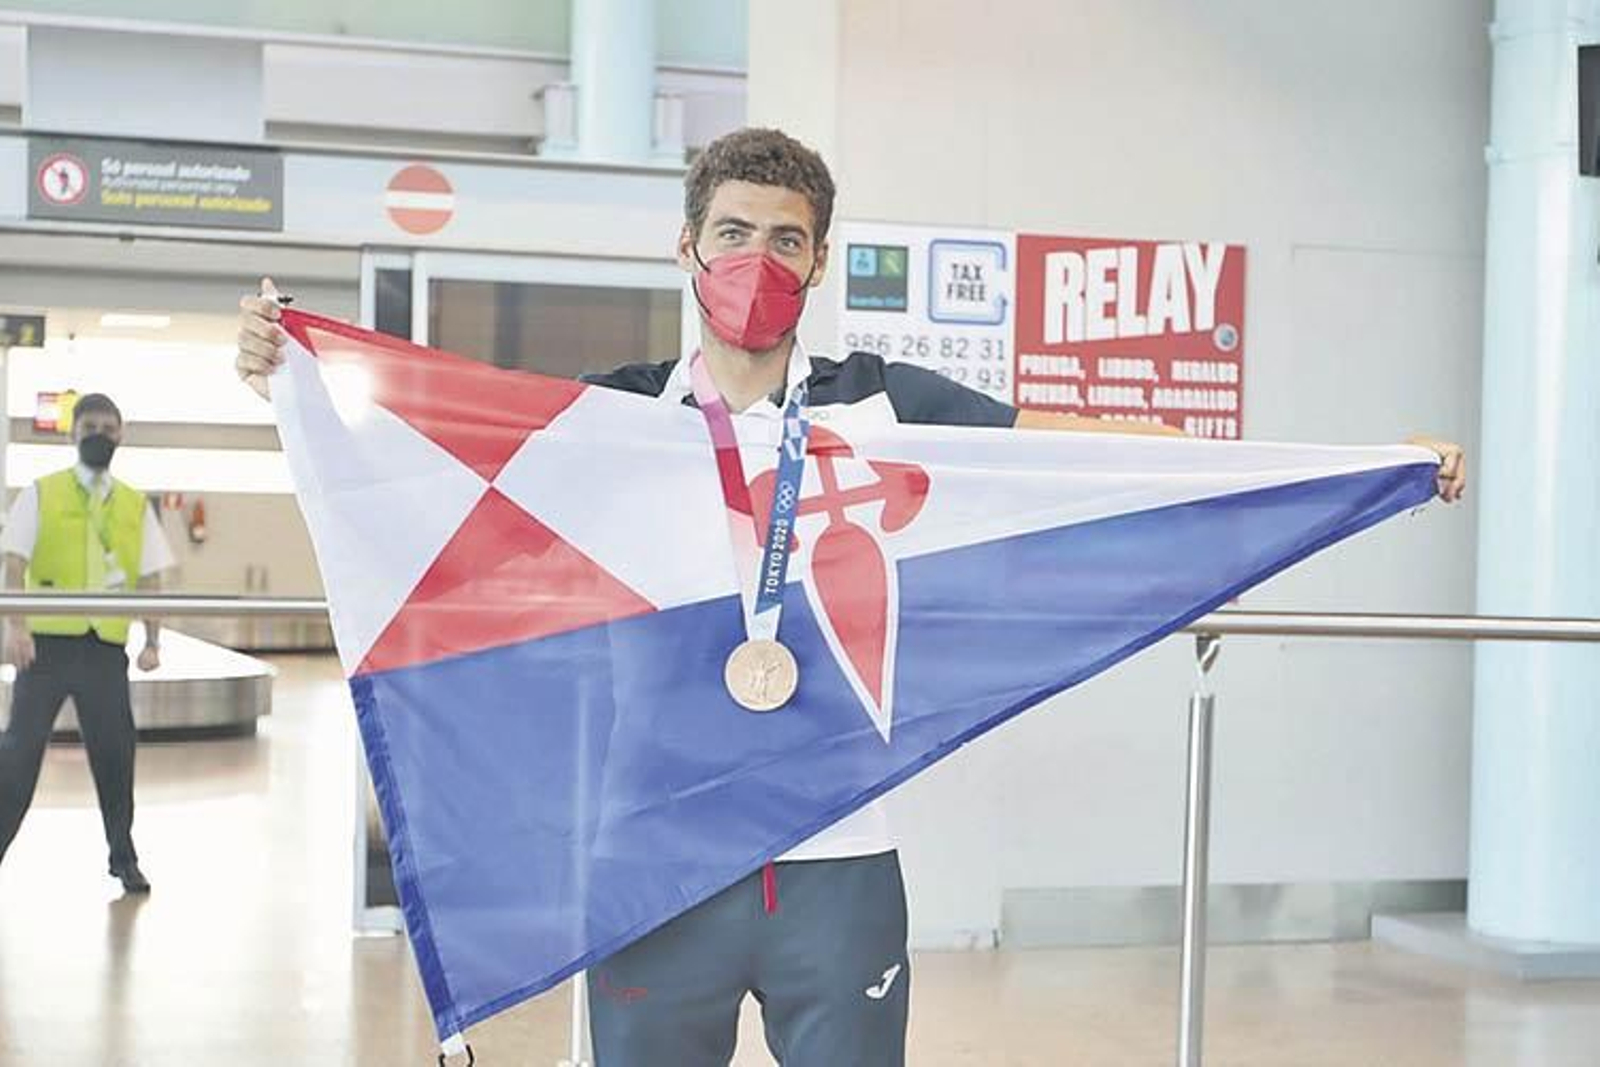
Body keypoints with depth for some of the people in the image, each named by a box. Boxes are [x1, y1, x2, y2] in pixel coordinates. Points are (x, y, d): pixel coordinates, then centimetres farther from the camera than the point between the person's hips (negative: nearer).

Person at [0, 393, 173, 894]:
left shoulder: (136, 507, 11)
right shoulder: (41, 495, 4)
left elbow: (149, 579, 11)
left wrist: (153, 642, 1)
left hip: (107, 647, 2)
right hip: (48, 642, -2)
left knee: (115, 752, 5)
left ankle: (124, 860, 18)